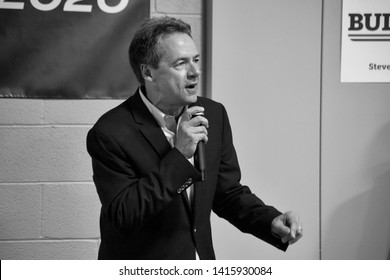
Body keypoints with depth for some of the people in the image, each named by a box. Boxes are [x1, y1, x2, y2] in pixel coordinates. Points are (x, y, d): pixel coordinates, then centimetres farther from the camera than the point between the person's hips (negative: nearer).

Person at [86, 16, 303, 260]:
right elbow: (123, 216, -22)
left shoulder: (214, 114, -1)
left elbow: (228, 192, 6)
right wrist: (178, 156, -25)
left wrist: (272, 221, -9)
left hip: (201, 259, 4)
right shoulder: (111, 132, -17)